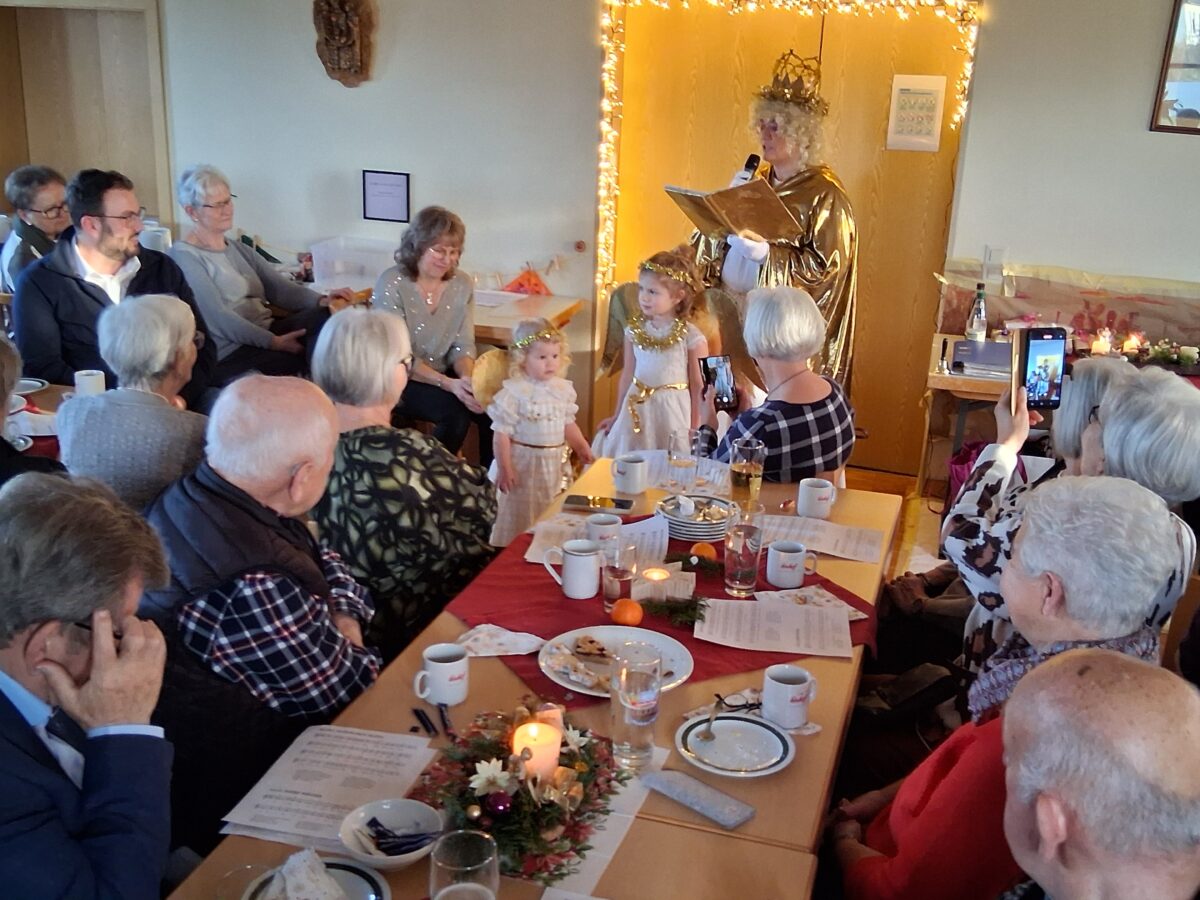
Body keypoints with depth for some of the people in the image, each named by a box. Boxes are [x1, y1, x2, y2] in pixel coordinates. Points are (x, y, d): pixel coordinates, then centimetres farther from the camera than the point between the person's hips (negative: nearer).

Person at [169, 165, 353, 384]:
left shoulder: (239, 250, 23)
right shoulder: (183, 257, -3)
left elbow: (280, 287, 10)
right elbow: (217, 316, -14)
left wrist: (321, 300, -11)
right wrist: (273, 342, -22)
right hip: (228, 355, -7)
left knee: (327, 315, -23)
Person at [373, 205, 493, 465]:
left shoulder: (462, 285, -2)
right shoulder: (391, 285, -17)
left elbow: (463, 345, -1)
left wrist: (467, 379, -23)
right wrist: (448, 384, -30)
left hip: (443, 376, 5)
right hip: (399, 379, -5)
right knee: (455, 411, -29)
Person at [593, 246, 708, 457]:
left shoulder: (690, 336, -12)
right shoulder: (635, 329, 0)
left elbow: (699, 386, -6)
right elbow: (628, 374, 11)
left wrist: (696, 430, -4)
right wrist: (617, 415, 16)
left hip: (671, 411, -4)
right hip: (635, 410, 4)